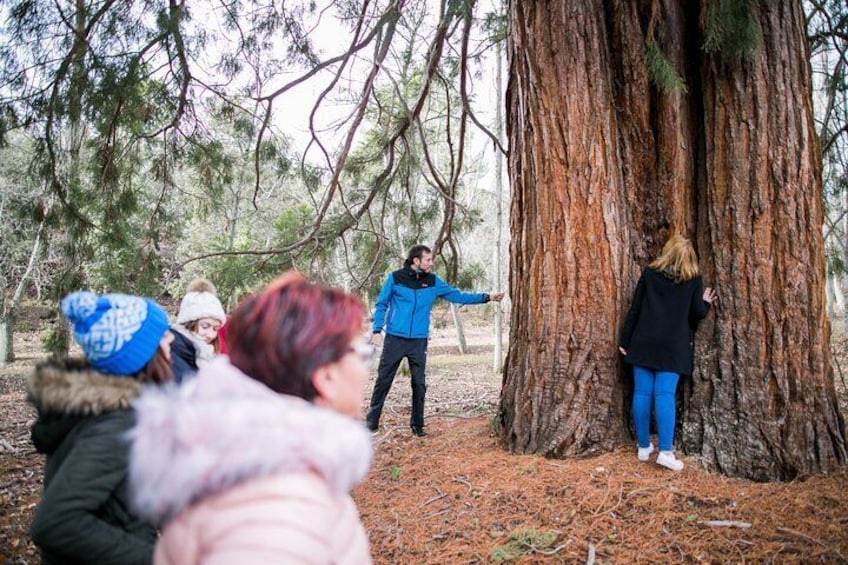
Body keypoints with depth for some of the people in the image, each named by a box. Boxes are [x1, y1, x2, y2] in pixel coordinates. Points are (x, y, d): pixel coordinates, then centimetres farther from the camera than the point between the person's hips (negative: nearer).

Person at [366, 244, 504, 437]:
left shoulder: (433, 282, 5)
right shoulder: (396, 278, -3)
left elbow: (458, 296, 6)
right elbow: (381, 305, 2)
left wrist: (486, 297, 1)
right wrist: (377, 330, -8)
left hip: (419, 341, 3)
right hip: (395, 339, -3)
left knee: (419, 383, 6)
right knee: (383, 380, 1)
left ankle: (417, 424, 19)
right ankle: (372, 421, 14)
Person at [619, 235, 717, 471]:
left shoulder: (649, 274, 4)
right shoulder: (693, 279, 1)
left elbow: (634, 309, 3)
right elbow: (699, 313, 1)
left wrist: (625, 341, 9)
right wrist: (706, 302, 24)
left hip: (644, 343, 1)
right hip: (673, 346, -1)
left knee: (642, 393, 5)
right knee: (665, 395, -3)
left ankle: (644, 447, 12)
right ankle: (665, 451, -8)